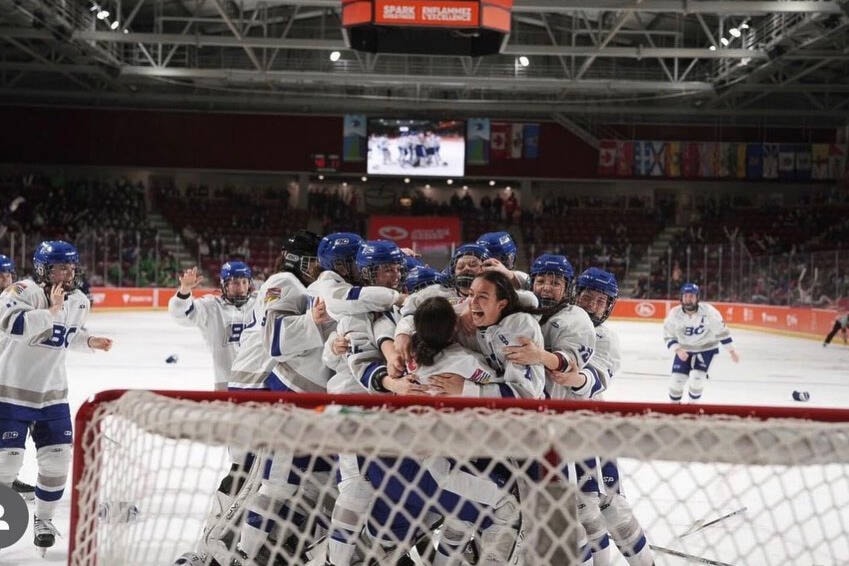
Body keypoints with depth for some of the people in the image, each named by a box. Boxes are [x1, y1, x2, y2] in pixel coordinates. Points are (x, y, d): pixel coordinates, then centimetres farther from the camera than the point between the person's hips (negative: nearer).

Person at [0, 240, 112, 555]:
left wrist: (90, 341, 3)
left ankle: (44, 519, 20)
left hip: (52, 392, 6)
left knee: (58, 455, 3)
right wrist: (51, 310, -35)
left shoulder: (79, 302, 4)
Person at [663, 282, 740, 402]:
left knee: (697, 377, -18)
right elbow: (669, 336, -7)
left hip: (706, 348, -2)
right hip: (684, 349, 2)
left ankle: (693, 404, 6)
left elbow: (721, 330, -12)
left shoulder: (708, 311, -23)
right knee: (677, 379, -6)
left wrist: (732, 350, -6)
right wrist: (678, 350, -23)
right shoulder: (674, 314, -18)